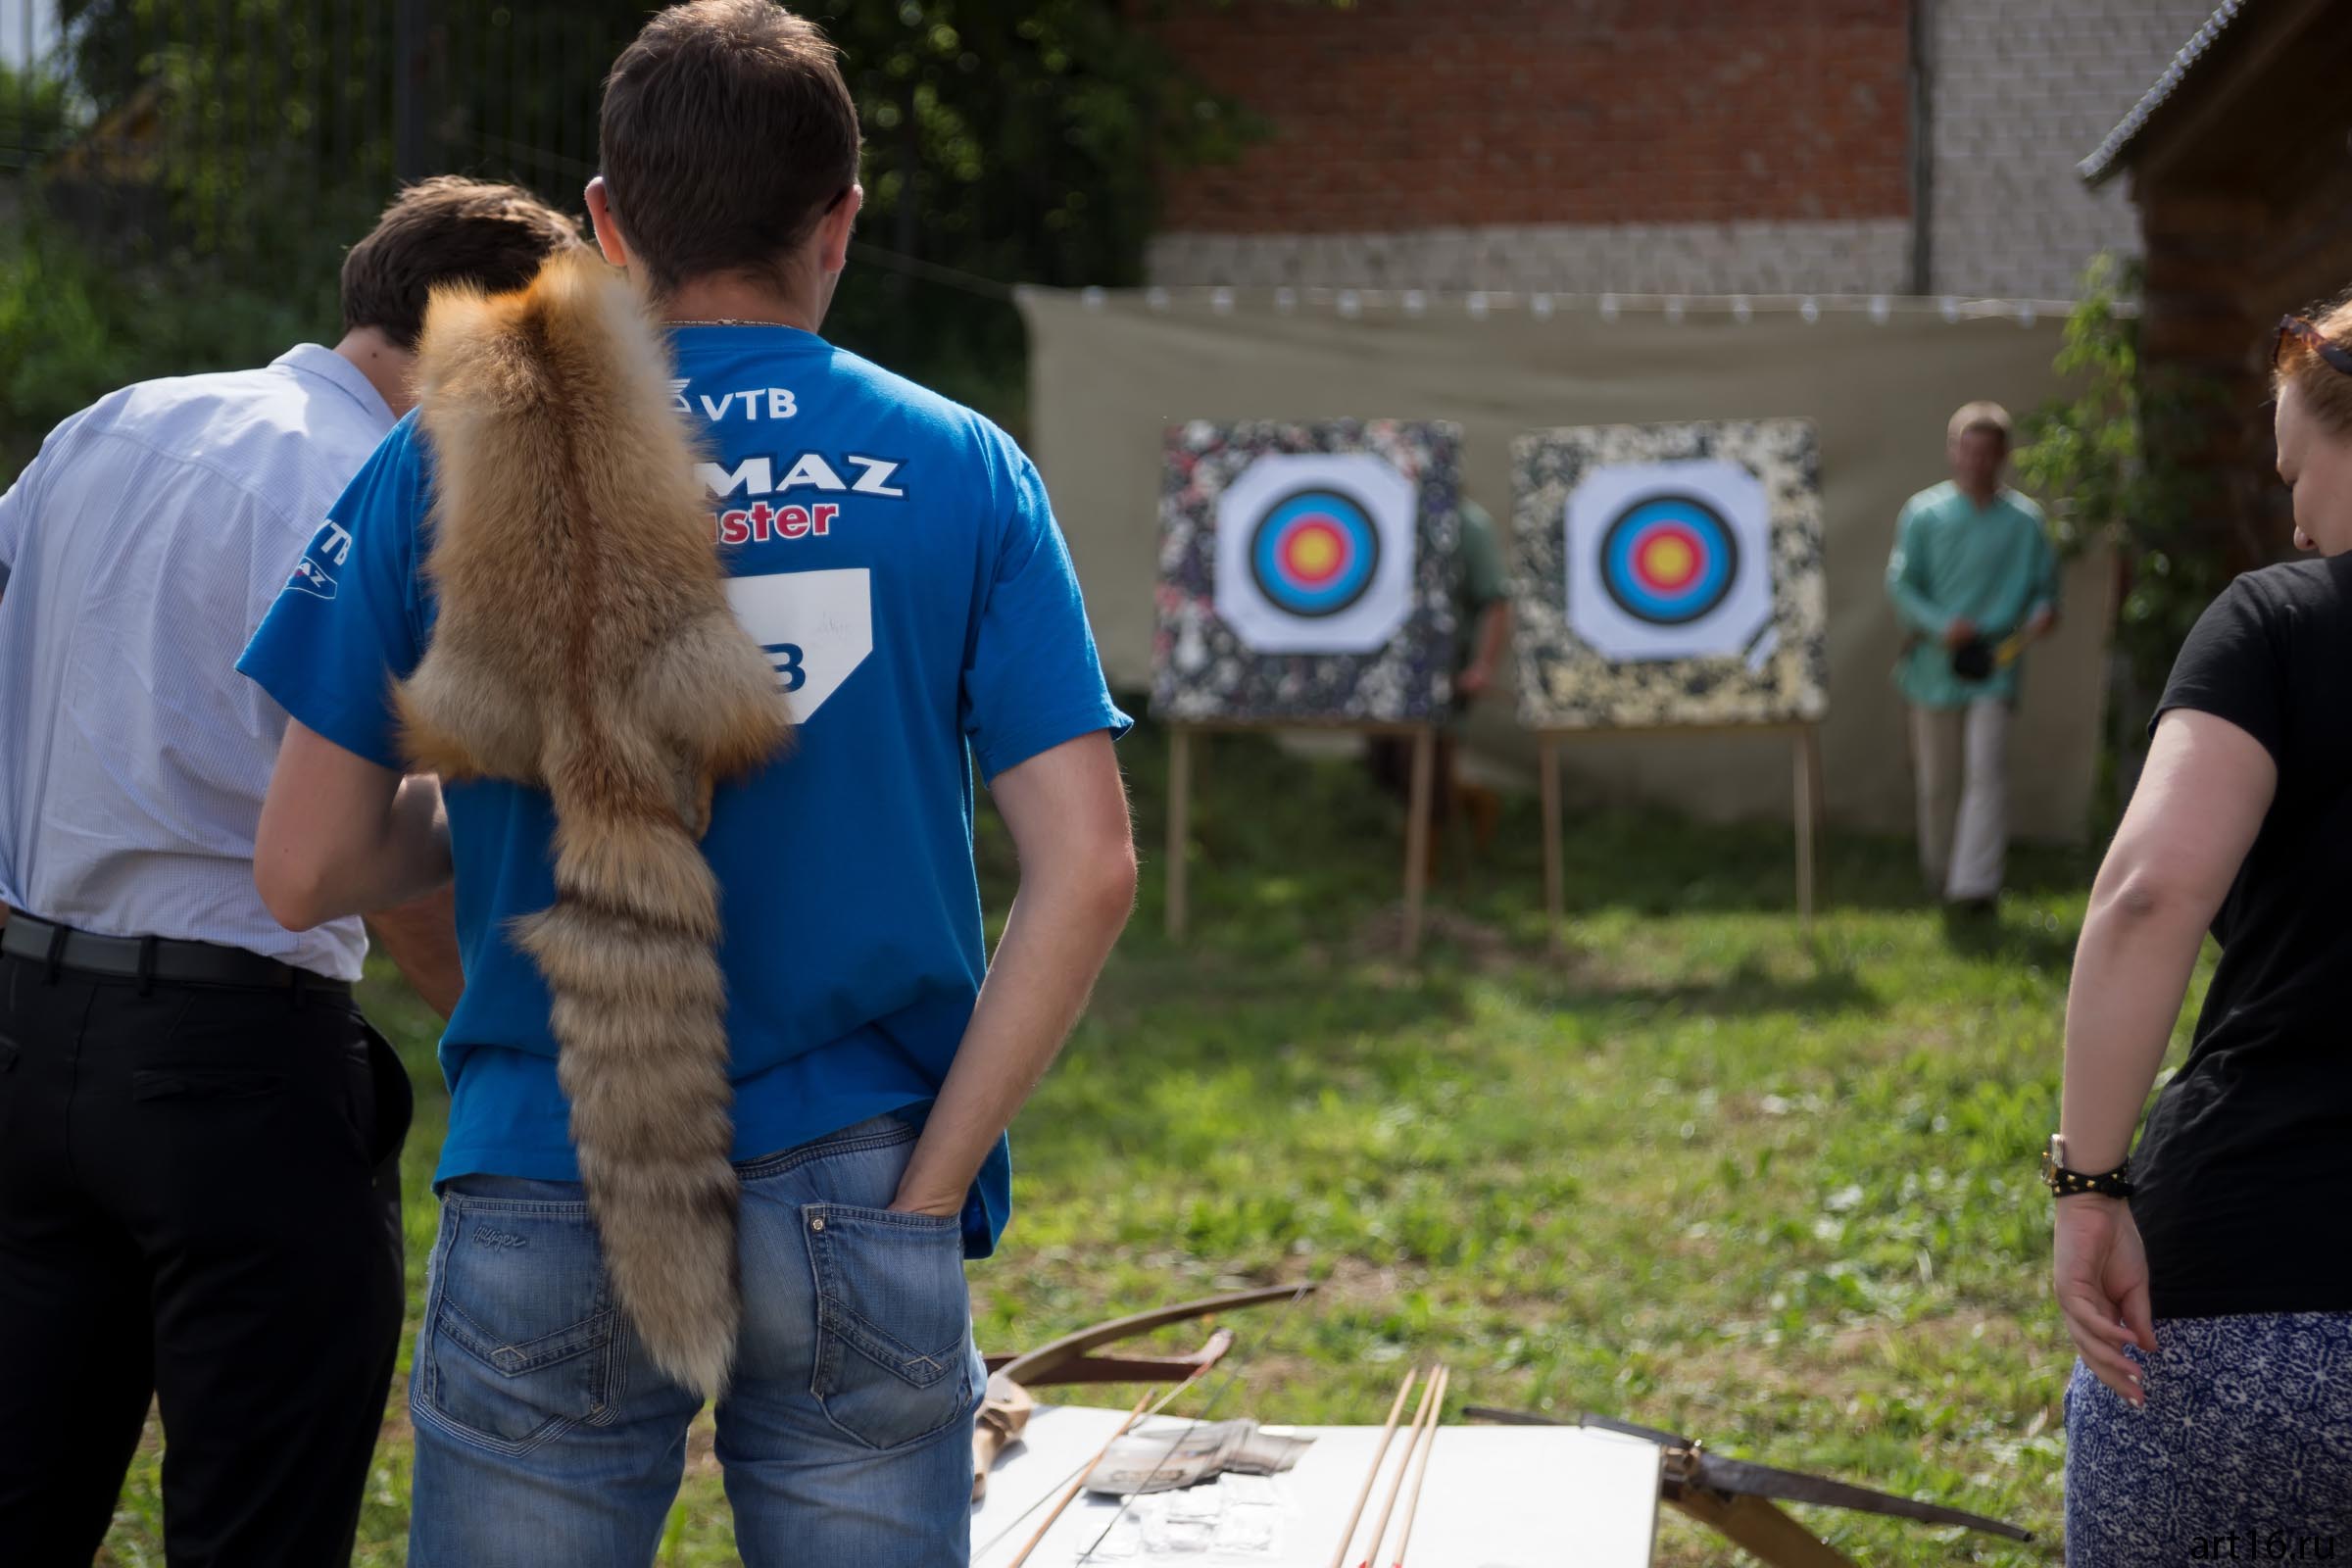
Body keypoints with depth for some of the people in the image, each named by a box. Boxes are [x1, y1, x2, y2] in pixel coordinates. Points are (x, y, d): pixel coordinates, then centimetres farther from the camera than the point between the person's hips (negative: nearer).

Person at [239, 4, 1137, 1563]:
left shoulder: (456, 456, 0)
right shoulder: (960, 470, 1)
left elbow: (306, 871, 0)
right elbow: (1087, 868, -7)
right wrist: (926, 1191, -3)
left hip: (545, 1215, 0)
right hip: (850, 1206, 0)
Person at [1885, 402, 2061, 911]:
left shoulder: (2024, 521, 4)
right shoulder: (1923, 514, 3)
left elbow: (2044, 583, 10)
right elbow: (1900, 583, -1)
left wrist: (2042, 612, -15)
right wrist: (1940, 625, -18)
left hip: (1995, 664, -1)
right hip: (1936, 664, 1)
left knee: (1985, 770, -15)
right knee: (1937, 780, 9)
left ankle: (1974, 883, -17)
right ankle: (1940, 873, 30)